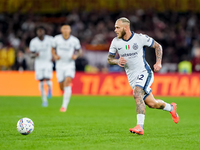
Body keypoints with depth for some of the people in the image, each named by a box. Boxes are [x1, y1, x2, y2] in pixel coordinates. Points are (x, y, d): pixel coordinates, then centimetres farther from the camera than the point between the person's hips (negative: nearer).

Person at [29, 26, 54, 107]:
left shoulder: (50, 39, -10)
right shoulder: (33, 42, -7)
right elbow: (32, 54, 0)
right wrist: (35, 55, -23)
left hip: (48, 62, -1)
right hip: (39, 63, 1)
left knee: (47, 79, -16)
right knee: (41, 81, 1)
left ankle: (50, 88, 21)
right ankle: (44, 100, 13)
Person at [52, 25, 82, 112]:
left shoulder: (75, 40, -6)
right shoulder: (57, 39, -3)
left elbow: (80, 51, 8)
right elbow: (53, 49, 11)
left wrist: (76, 55, -13)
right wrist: (55, 56, -9)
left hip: (70, 65, -2)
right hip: (60, 65, 2)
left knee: (67, 83, -21)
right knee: (62, 87, 3)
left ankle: (64, 105, -18)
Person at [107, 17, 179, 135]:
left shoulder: (140, 38, -11)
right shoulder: (116, 42, -1)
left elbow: (158, 46, 2)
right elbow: (109, 59, 9)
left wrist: (158, 62, -10)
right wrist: (117, 61, -14)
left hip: (144, 72, -5)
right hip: (131, 77, 5)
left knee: (137, 94, -31)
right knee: (151, 103, 7)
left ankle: (140, 126, -35)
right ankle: (171, 108, 38)